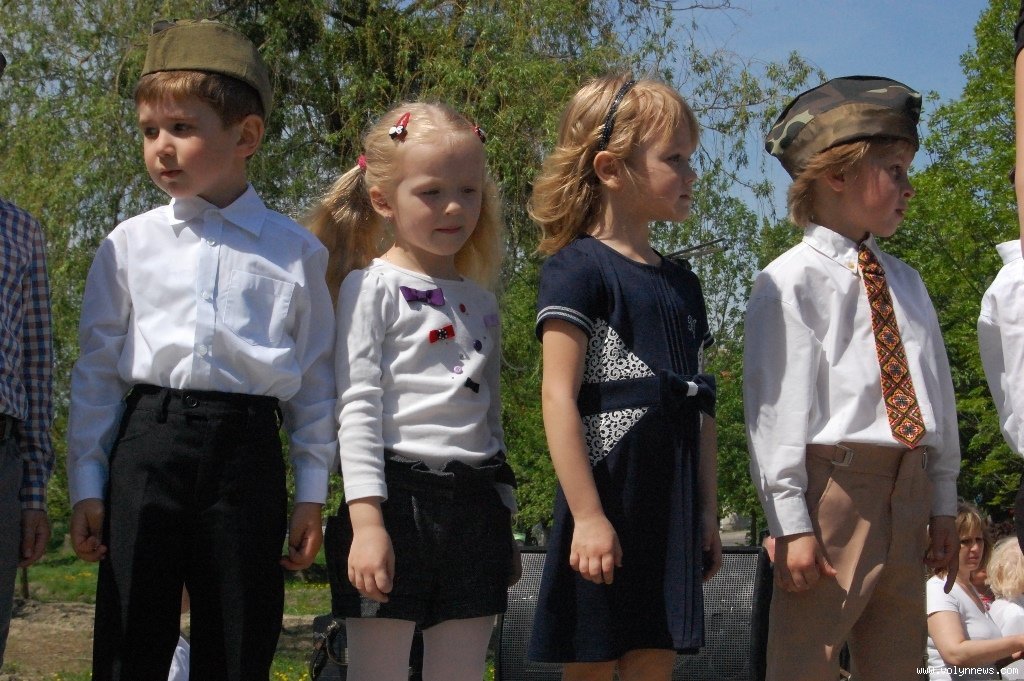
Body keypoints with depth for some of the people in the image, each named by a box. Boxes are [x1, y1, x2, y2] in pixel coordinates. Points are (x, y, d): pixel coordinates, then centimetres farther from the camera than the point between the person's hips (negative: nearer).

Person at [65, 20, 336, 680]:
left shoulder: (296, 250, 5)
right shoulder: (130, 244, 6)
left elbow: (315, 378, 7)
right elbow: (97, 369, 8)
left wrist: (311, 494, 4)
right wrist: (87, 483, 4)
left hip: (248, 452, 0)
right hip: (147, 445, 1)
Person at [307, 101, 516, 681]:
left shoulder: (482, 302, 17)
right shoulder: (372, 287, -2)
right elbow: (356, 407, -10)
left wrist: (505, 523, 19)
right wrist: (366, 521, -18)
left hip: (475, 505, 6)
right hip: (398, 499, -6)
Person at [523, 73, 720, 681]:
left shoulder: (682, 283, 16)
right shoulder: (579, 267, -7)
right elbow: (559, 397, -13)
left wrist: (708, 512, 14)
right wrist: (587, 515, -18)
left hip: (673, 511, 7)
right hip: (608, 503, -7)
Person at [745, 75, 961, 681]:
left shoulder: (905, 282, 15)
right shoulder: (792, 282, -6)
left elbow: (937, 392, 17)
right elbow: (775, 408, -11)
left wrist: (943, 506, 15)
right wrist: (791, 524, -15)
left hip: (907, 489, 7)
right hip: (834, 480, -7)